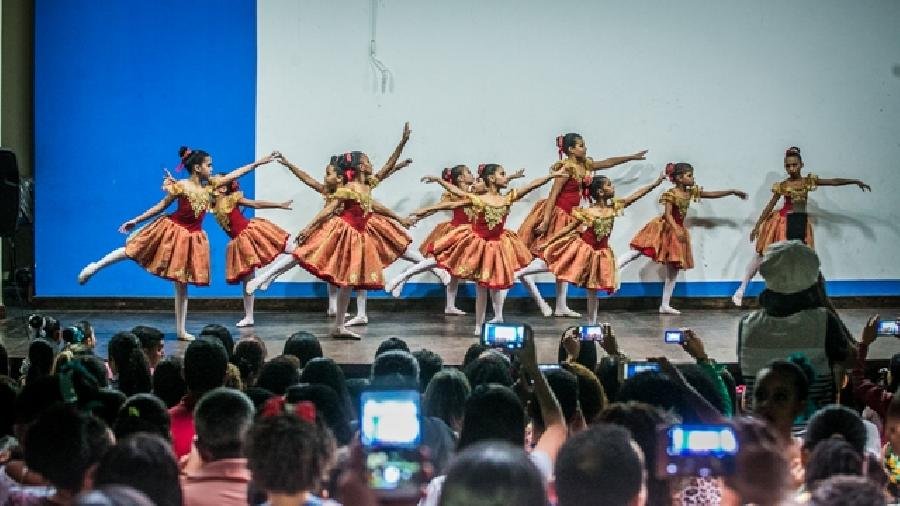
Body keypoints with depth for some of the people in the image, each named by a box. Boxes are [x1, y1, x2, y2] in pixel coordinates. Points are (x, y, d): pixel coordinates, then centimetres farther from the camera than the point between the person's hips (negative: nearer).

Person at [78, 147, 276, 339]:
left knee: (182, 284, 7)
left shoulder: (210, 185, 2)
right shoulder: (181, 186, -13)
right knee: (130, 250, 1)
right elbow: (161, 206, -5)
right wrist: (135, 220, -3)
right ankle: (95, 266, 22)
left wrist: (258, 163, 4)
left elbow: (234, 174, 5)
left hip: (192, 237, 4)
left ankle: (181, 330, 9)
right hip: (172, 230, -4)